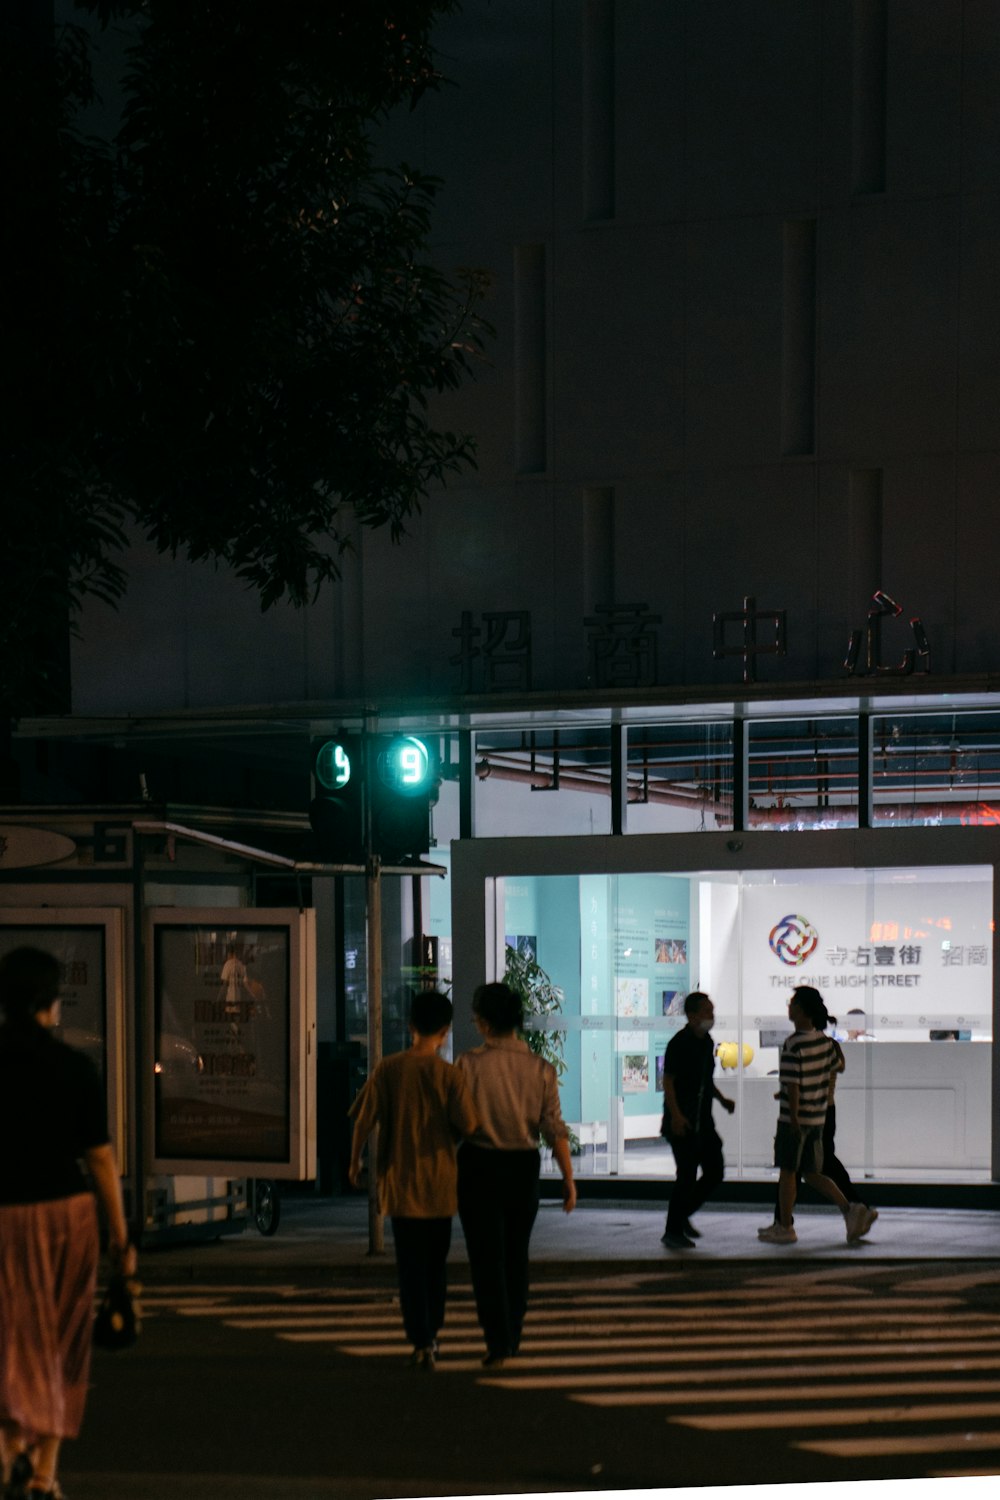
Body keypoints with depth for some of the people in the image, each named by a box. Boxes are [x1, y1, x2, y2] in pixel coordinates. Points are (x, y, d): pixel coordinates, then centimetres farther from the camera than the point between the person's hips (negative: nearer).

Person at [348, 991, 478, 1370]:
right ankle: (431, 1334, 26)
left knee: (410, 1266, 3)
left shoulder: (388, 1070, -6)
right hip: (440, 1182, 0)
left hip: (399, 1181, 0)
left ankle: (421, 1342, -7)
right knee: (436, 1264, 17)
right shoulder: (448, 1074, -9)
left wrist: (354, 1162, 9)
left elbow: (364, 1121, -6)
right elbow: (467, 1126, -10)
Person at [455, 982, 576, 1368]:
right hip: (524, 1165, 3)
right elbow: (554, 1128, -5)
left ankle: (497, 1341, -7)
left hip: (479, 1165, -3)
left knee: (486, 1256, 1)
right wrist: (569, 1179, 0)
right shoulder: (540, 1068, -3)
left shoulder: (469, 1064, -11)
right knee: (516, 1255, 17)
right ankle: (512, 1338, 25)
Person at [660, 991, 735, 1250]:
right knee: (687, 1176, -7)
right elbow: (668, 1081, -16)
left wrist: (721, 1099, 12)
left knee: (715, 1171, 8)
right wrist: (675, 1114, -25)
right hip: (682, 1122, -8)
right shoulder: (679, 1043, -14)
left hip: (703, 1121, 8)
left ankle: (682, 1216, 23)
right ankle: (673, 1232, 4)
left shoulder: (707, 1042, 12)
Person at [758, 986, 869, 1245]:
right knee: (812, 1174, 14)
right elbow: (832, 1072, 17)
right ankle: (849, 1209, -1)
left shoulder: (793, 1044, -19)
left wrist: (793, 1119, -16)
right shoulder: (824, 1040, 5)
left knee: (787, 1171, 6)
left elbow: (792, 1085, -21)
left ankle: (784, 1228, 14)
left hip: (795, 1119, -7)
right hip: (818, 1117, 7)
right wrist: (828, 1098, 30)